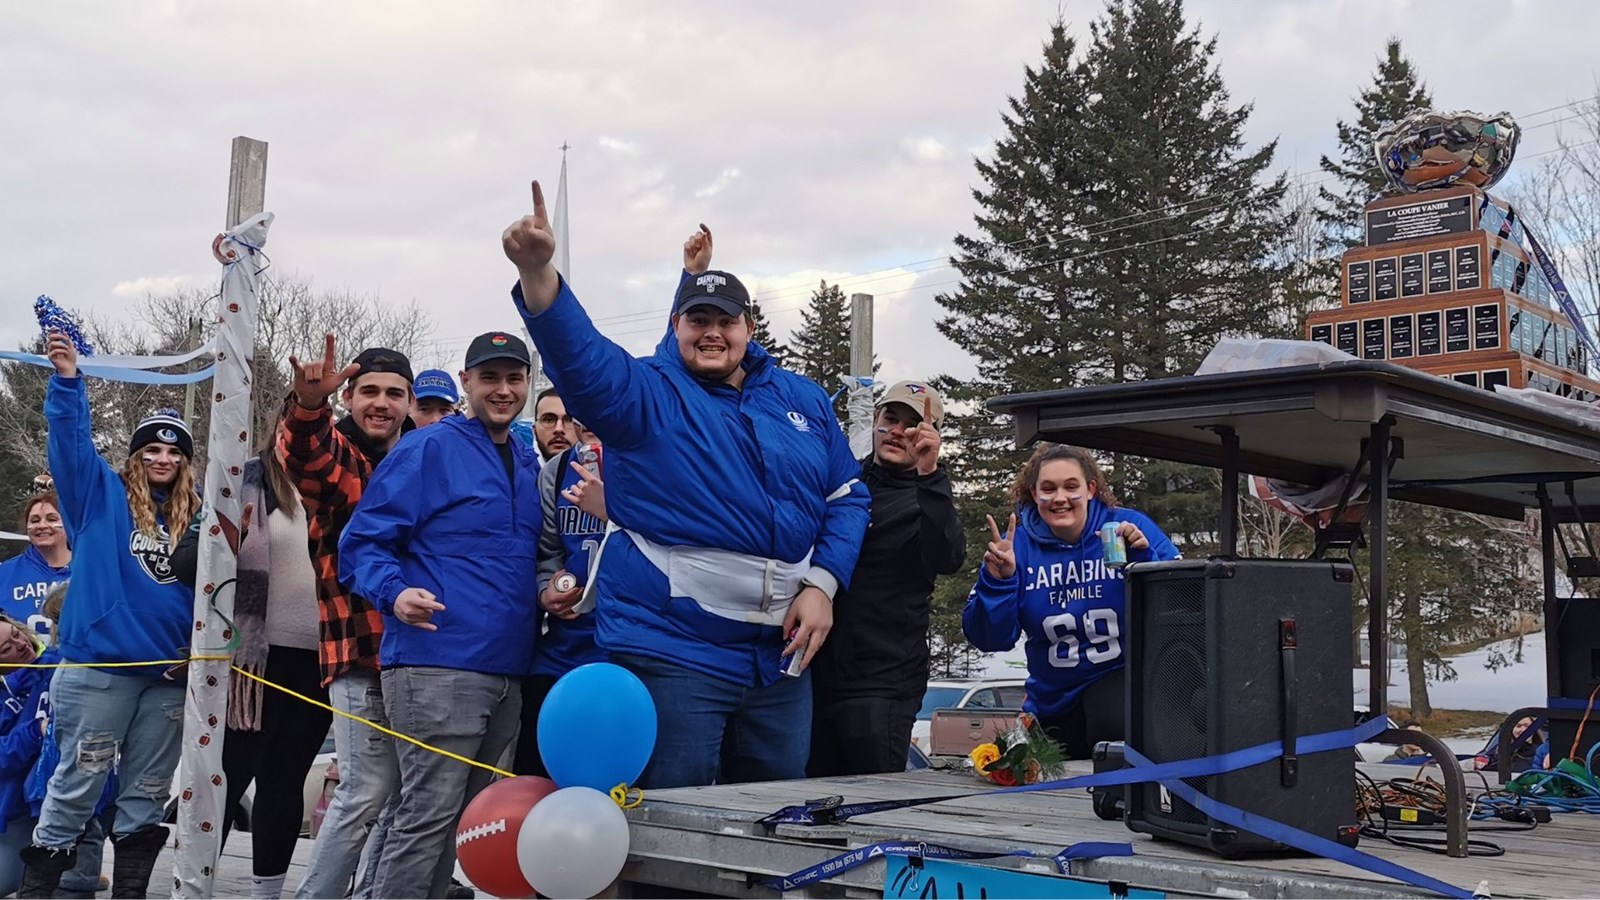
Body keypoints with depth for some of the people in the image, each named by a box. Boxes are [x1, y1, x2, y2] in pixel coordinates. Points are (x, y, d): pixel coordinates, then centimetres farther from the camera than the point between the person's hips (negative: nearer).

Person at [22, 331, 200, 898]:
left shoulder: (196, 516, 11)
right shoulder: (102, 495, 3)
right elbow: (70, 442, -11)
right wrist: (67, 380, -26)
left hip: (170, 673, 4)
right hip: (100, 665, -4)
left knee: (147, 792, 10)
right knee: (78, 783, -2)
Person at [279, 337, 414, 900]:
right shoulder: (336, 454, 0)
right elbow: (306, 459, -25)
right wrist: (307, 405, -47)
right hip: (361, 648, -5)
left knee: (404, 790, 11)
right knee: (368, 791, -10)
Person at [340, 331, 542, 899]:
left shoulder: (528, 464, 17)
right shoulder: (428, 450, -4)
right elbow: (363, 542, -8)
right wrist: (394, 593, -26)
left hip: (507, 670, 8)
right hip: (437, 662, -8)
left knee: (461, 819, 13)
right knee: (429, 815, -10)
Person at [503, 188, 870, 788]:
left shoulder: (803, 400, 12)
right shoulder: (645, 393, -1)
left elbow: (847, 497, 14)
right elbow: (578, 350, -19)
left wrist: (822, 585, -1)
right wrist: (537, 271, -37)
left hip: (781, 653, 5)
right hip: (672, 649, -4)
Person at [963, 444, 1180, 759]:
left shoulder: (1130, 527, -7)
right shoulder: (1019, 544, -4)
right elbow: (992, 640, -6)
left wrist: (1146, 559, -27)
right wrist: (997, 581, -21)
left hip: (1122, 676, -3)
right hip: (1052, 701, 3)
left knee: (1117, 725, -32)